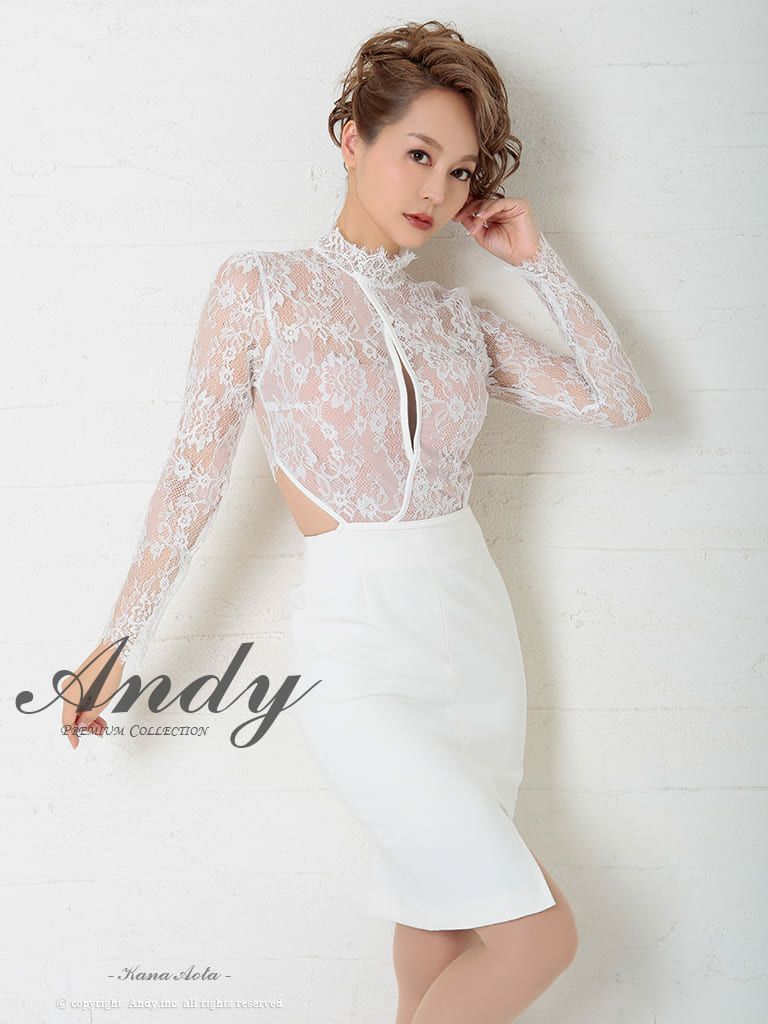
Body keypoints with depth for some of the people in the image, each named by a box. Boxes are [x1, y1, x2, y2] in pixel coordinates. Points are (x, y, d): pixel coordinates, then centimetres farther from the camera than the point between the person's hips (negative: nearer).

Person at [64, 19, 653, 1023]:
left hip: (477, 629, 5)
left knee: (443, 920, 12)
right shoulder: (261, 286, -3)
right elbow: (195, 474, -3)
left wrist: (538, 260, 5)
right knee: (539, 932, -10)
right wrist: (119, 643, -4)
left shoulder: (456, 315, 9)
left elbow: (620, 400, 7)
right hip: (360, 648, -5)